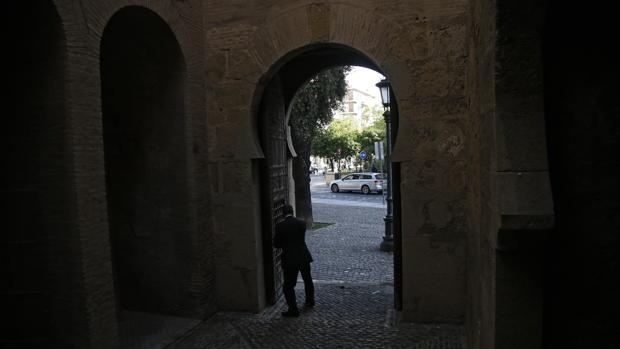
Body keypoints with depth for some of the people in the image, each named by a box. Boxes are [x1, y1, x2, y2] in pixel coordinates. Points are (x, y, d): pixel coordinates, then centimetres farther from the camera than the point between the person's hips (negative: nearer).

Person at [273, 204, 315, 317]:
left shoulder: (280, 226, -15)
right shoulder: (302, 222, -6)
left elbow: (276, 244, -7)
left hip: (290, 259, -5)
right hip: (304, 256, 5)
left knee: (288, 285, 7)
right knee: (308, 280, 25)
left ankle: (293, 310, 10)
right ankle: (310, 301, 41)